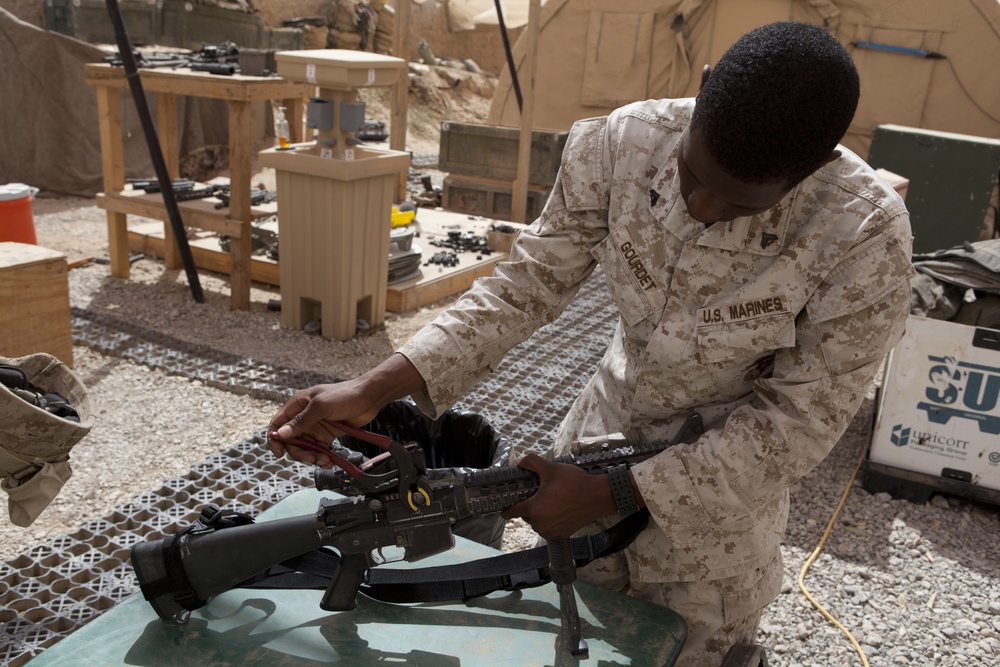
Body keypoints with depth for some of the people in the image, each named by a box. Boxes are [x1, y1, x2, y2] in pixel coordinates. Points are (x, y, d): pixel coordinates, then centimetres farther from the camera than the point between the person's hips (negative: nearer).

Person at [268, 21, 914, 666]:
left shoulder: (866, 242, -29)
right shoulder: (619, 142, -21)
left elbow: (797, 421, -20)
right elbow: (530, 281, -13)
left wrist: (611, 495, -24)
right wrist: (375, 389, -22)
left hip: (722, 476, -3)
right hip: (607, 422, 4)